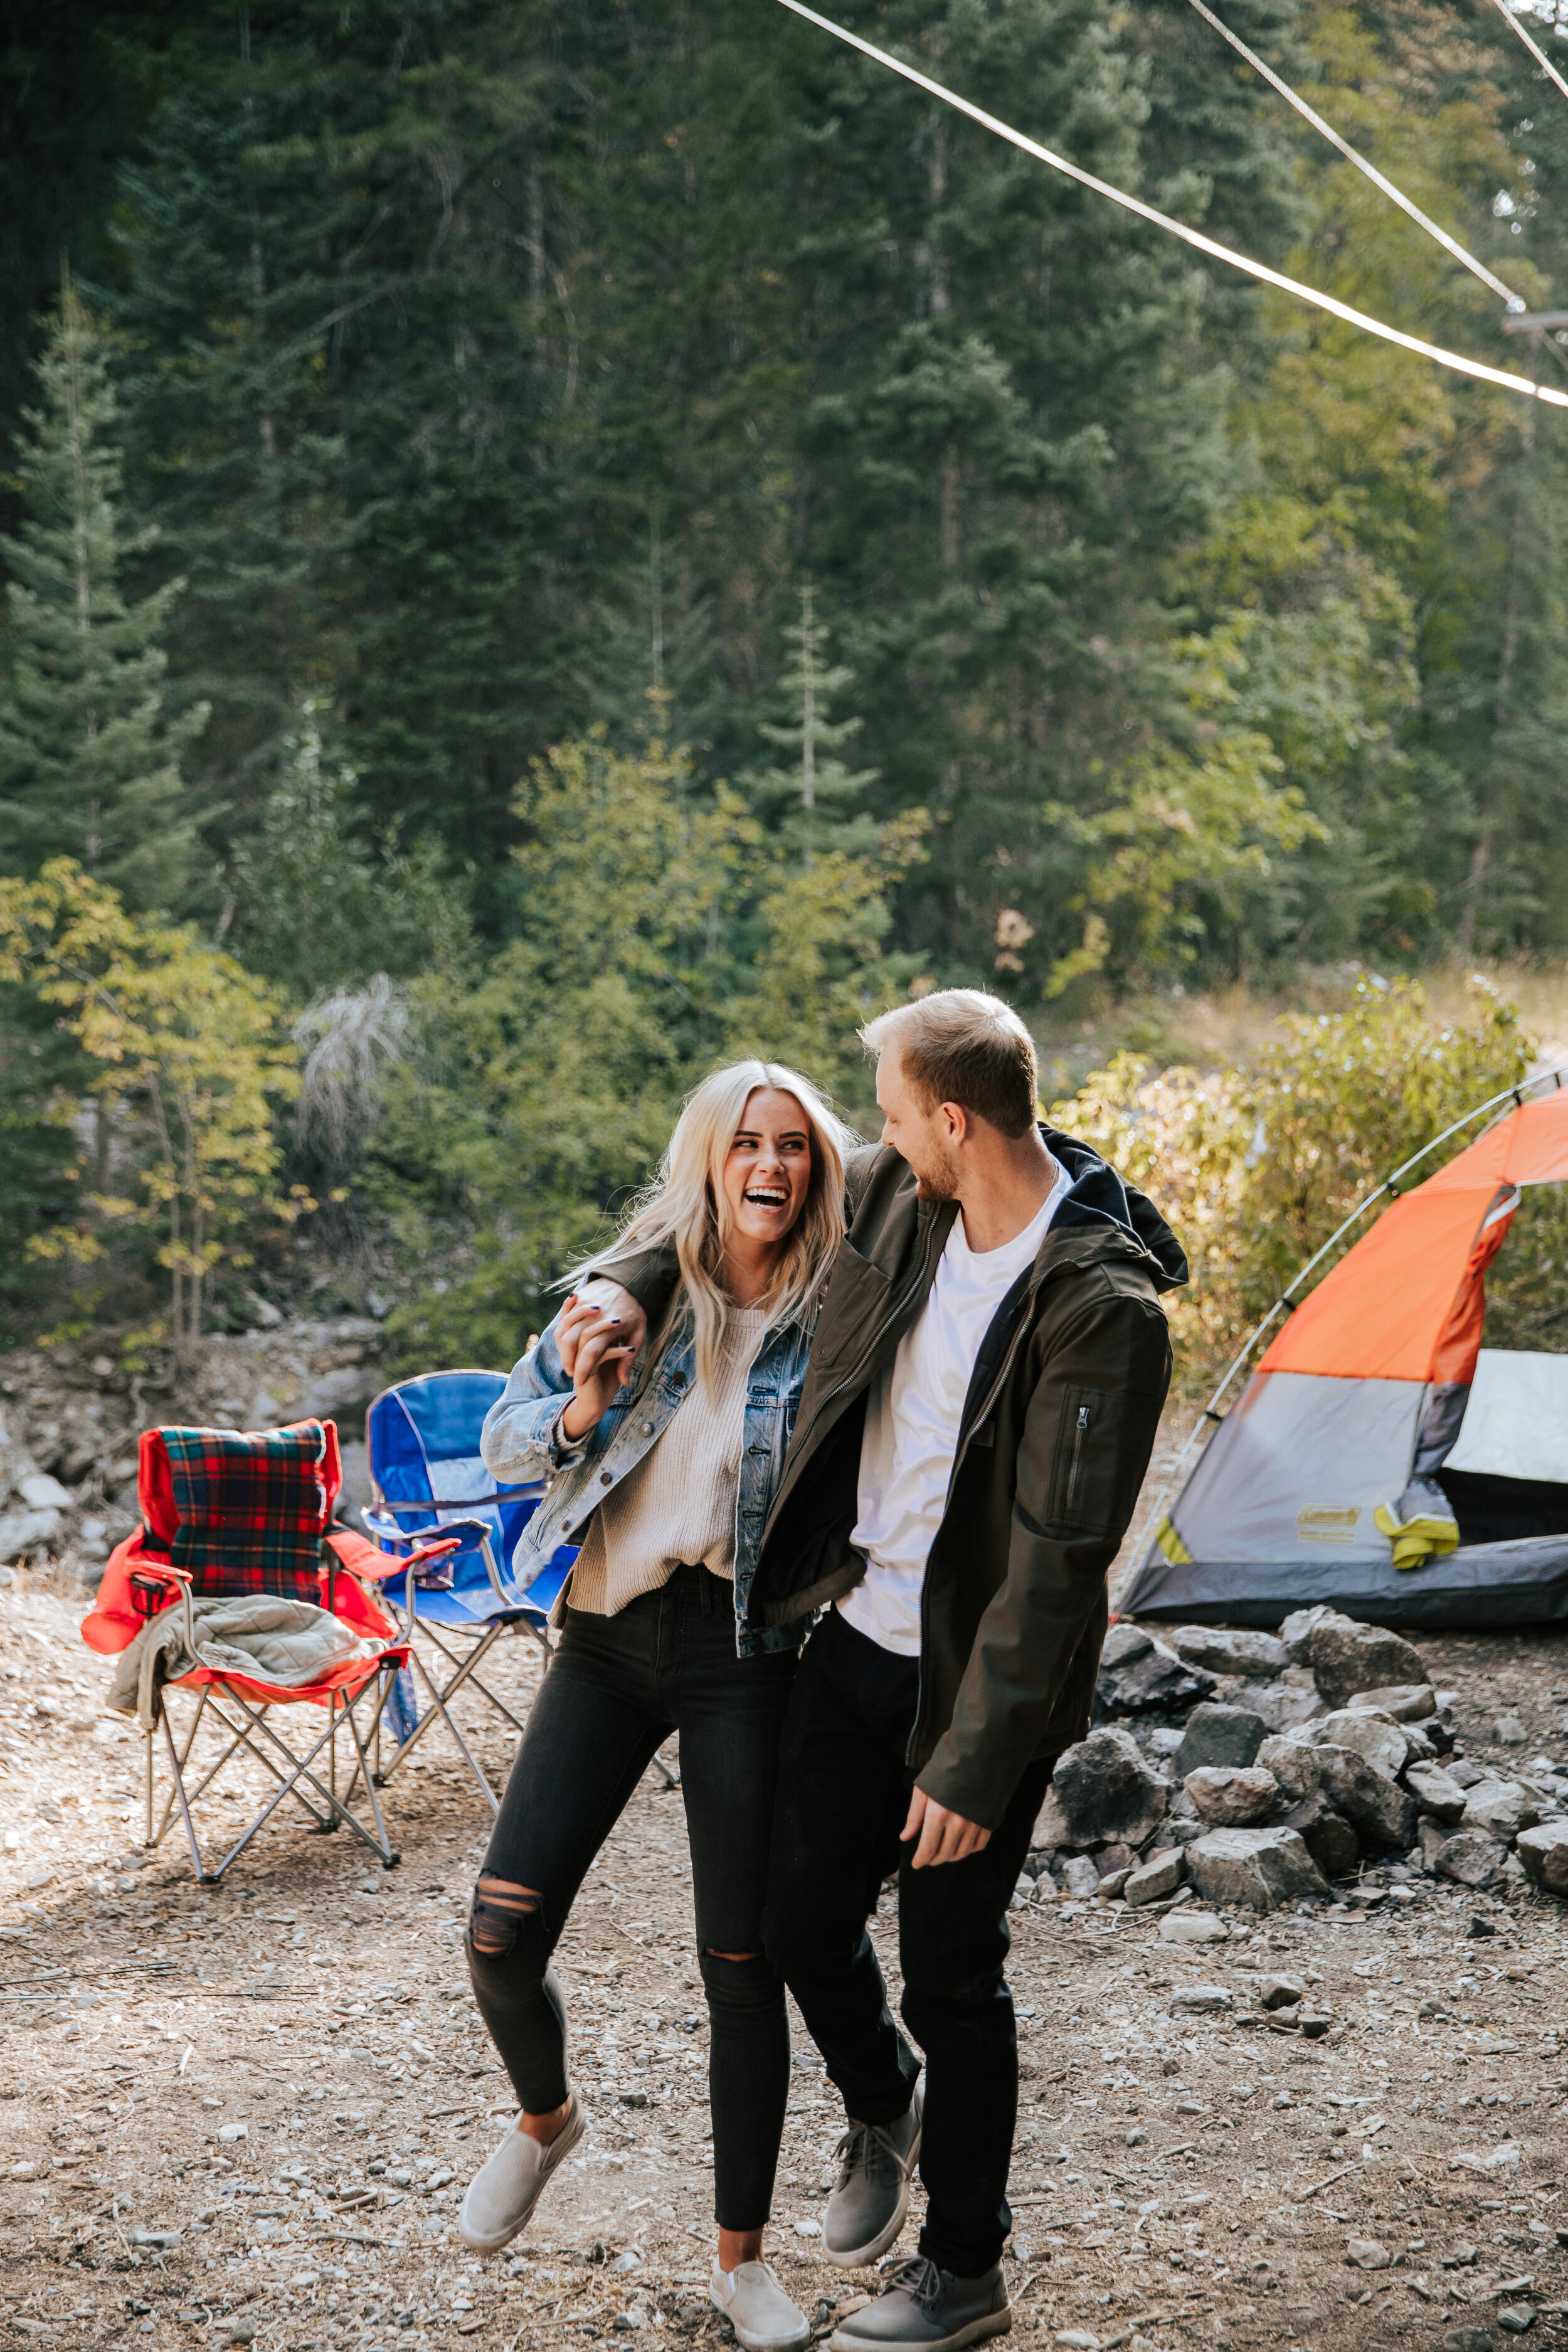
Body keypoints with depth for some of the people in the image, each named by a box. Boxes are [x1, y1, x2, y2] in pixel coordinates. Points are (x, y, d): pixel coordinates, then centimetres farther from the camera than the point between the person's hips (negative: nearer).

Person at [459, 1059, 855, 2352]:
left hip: (744, 1653, -2)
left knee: (744, 1964, 2)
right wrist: (582, 1410, -16)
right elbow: (502, 1440, 4)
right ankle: (545, 2118, 29)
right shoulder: (629, 1284, 0)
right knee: (502, 1933, -5)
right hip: (610, 1634, 2)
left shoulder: (830, 1321, -4)